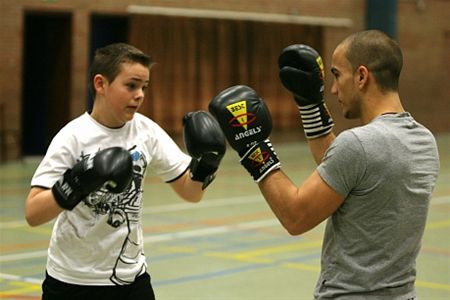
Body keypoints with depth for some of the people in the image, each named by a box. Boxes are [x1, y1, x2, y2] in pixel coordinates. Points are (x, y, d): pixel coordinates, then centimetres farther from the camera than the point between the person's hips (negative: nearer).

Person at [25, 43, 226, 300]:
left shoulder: (146, 131, -4)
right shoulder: (73, 137, -16)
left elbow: (191, 192, 2)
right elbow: (33, 214, -22)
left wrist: (206, 162, -15)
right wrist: (76, 184, -35)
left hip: (132, 276, 3)